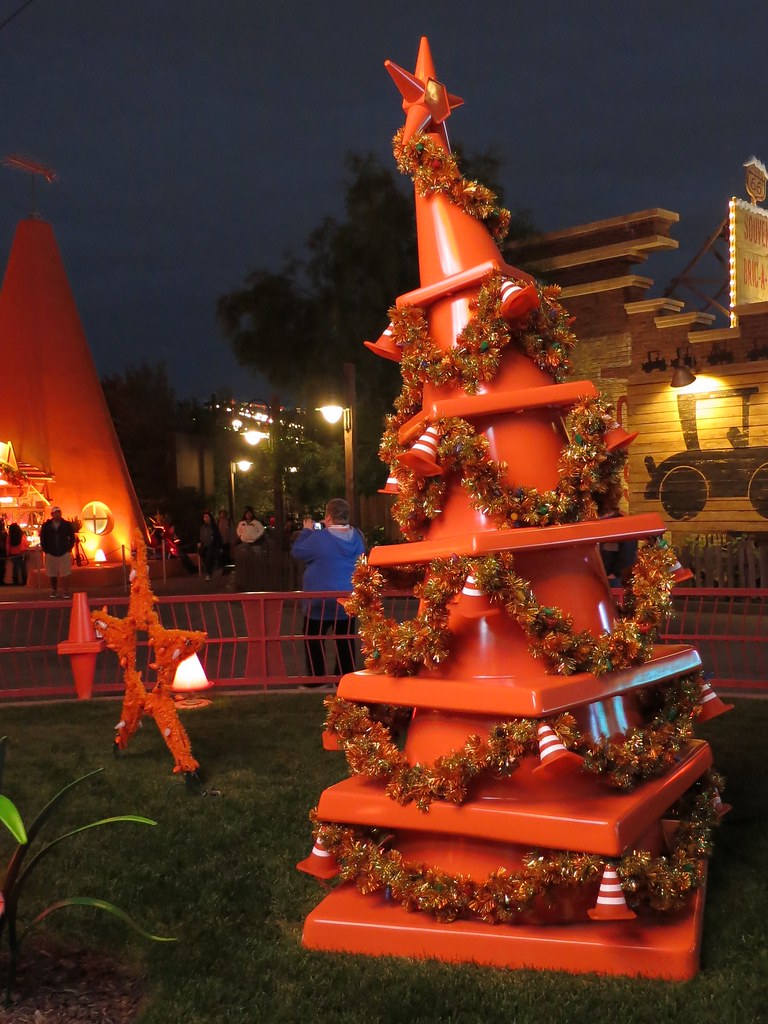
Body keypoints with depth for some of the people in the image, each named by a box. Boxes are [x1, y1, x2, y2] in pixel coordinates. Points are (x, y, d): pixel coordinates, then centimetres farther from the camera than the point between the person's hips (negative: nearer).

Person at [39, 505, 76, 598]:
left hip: (64, 553, -1)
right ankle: (54, 591, 22)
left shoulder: (67, 525, 0)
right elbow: (42, 539, 8)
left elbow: (72, 538, 5)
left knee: (65, 574, -6)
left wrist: (69, 548, -1)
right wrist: (46, 550, 1)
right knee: (52, 575, 9)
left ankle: (65, 592, -1)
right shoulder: (46, 526, 2)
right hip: (51, 554, 2)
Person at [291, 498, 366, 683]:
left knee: (314, 641, 10)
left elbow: (297, 551, -7)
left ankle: (316, 680, 12)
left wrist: (307, 531, 7)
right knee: (345, 641, 12)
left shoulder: (319, 538, -19)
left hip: (320, 602, -4)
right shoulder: (357, 537, -2)